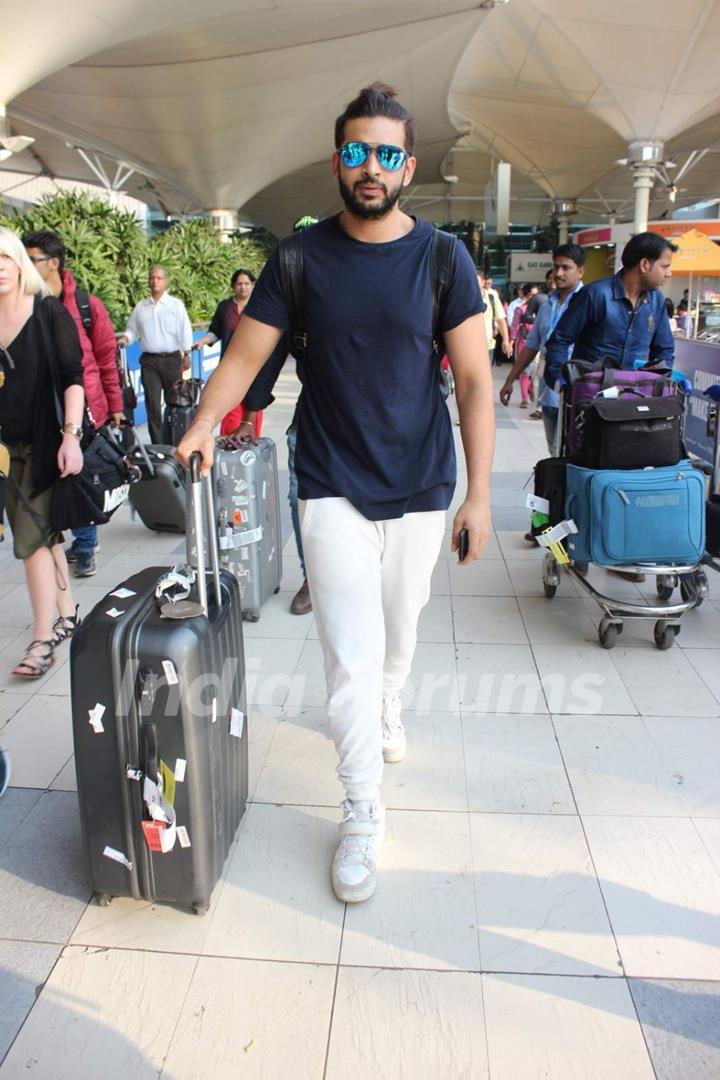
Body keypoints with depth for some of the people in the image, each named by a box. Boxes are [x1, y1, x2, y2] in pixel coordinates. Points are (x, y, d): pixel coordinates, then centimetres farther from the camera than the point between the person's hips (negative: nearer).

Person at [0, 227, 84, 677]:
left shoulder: (48, 311, -5)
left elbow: (72, 375, -9)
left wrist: (71, 435, -18)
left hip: (46, 442, -5)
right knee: (44, 532, 14)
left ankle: (43, 638, 2)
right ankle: (68, 614, 29)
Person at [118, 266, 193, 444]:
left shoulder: (176, 304, 2)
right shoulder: (141, 307, 10)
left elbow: (185, 331, -1)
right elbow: (133, 330, 16)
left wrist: (186, 354, -6)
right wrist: (125, 338, -4)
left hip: (171, 359, -2)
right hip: (149, 361, 2)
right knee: (152, 404, 0)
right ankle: (157, 445, 5)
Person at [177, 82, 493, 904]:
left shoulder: (442, 259, -2)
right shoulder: (301, 257, -1)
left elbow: (474, 380, -4)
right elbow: (245, 353, -1)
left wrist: (479, 492, -9)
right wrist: (202, 426, -19)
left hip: (421, 488, 1)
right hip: (333, 490, -1)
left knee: (399, 634, 17)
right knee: (352, 655, -3)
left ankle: (387, 711, 51)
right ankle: (362, 814, 15)